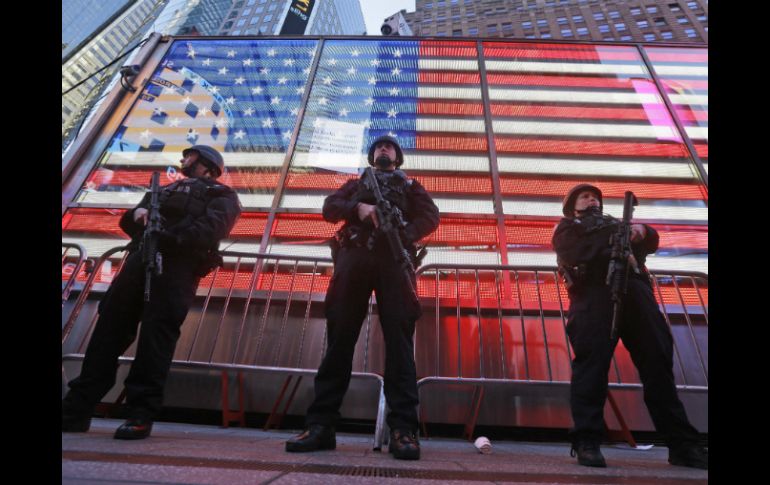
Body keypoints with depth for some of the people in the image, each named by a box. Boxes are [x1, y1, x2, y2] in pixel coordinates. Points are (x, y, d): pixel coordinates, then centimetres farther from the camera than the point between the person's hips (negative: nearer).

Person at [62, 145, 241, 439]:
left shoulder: (221, 195, 14)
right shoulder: (167, 189, 37)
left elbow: (212, 228, -7)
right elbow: (126, 221, 29)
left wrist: (171, 237, -22)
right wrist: (137, 213, 4)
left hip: (179, 266, -6)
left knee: (156, 333, -13)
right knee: (110, 326, 0)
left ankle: (141, 416, -8)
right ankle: (76, 409, 5)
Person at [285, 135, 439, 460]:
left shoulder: (410, 185, 28)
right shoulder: (356, 183, 32)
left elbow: (431, 215, 10)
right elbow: (330, 207, 15)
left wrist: (406, 234, -11)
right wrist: (357, 207, -7)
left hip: (393, 258, -1)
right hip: (354, 255, 1)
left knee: (398, 338, -12)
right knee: (340, 337, -7)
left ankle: (403, 428, -14)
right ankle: (321, 424, -6)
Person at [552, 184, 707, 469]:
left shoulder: (617, 223, 37)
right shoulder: (568, 226, 22)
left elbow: (652, 242, 25)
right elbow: (570, 251, 1)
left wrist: (642, 231, 1)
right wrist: (611, 251, -11)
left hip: (634, 288, 5)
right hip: (594, 291, -4)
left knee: (658, 362, 0)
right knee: (592, 361, -14)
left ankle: (683, 444, 6)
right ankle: (586, 442, -14)